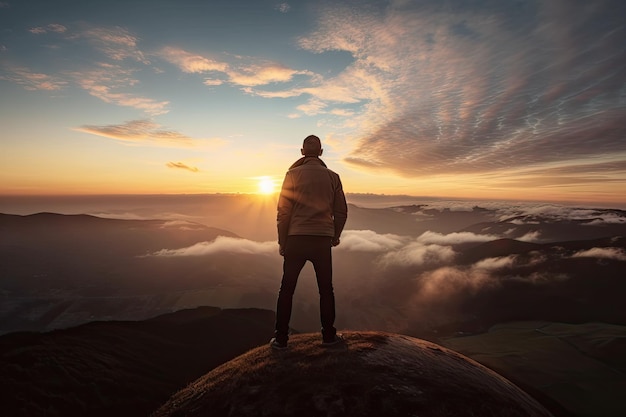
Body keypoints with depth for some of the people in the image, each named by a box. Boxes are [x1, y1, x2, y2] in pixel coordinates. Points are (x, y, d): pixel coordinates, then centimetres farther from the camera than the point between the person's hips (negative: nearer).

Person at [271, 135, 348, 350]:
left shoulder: (293, 174, -3)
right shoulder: (333, 177, 4)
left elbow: (283, 211, -6)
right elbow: (341, 212, 5)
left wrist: (282, 241, 2)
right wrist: (335, 236, 19)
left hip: (296, 239, -1)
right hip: (322, 240, 2)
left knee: (287, 289, 10)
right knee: (326, 289, 15)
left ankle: (281, 339, 16)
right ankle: (329, 335, 24)